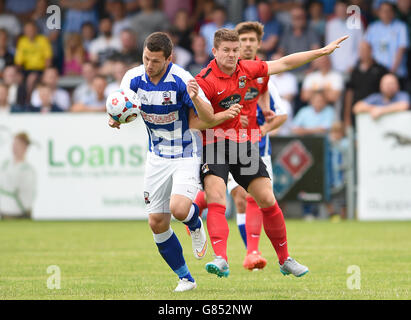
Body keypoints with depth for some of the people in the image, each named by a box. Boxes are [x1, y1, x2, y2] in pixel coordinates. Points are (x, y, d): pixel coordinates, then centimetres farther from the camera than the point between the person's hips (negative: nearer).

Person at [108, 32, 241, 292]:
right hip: (157, 157, 5)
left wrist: (195, 98, -38)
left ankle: (196, 225, 11)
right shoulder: (134, 78, -7)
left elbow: (209, 118, -18)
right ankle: (185, 278, 17)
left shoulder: (181, 80, -20)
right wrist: (116, 119, -20)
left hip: (185, 156, -5)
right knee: (157, 223, 1)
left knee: (179, 209, -27)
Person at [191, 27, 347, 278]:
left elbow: (284, 63, 14)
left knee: (268, 201, 3)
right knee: (216, 200, -24)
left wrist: (323, 51, 17)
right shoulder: (205, 81, -15)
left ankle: (285, 260, 18)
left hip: (242, 144, 5)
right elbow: (194, 122, -19)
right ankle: (221, 260, -36)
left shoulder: (246, 69, 3)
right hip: (213, 145, -5)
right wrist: (225, 115, -35)